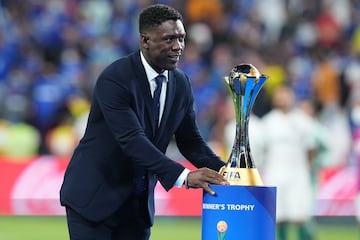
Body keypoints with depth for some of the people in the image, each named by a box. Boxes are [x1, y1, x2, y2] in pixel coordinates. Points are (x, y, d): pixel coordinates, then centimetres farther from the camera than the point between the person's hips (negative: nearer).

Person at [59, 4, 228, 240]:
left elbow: (190, 141, 8)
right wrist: (183, 176, -37)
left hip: (138, 202, 6)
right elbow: (132, 140, -29)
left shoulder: (181, 84, 2)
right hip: (94, 195, -6)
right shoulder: (114, 79, -21)